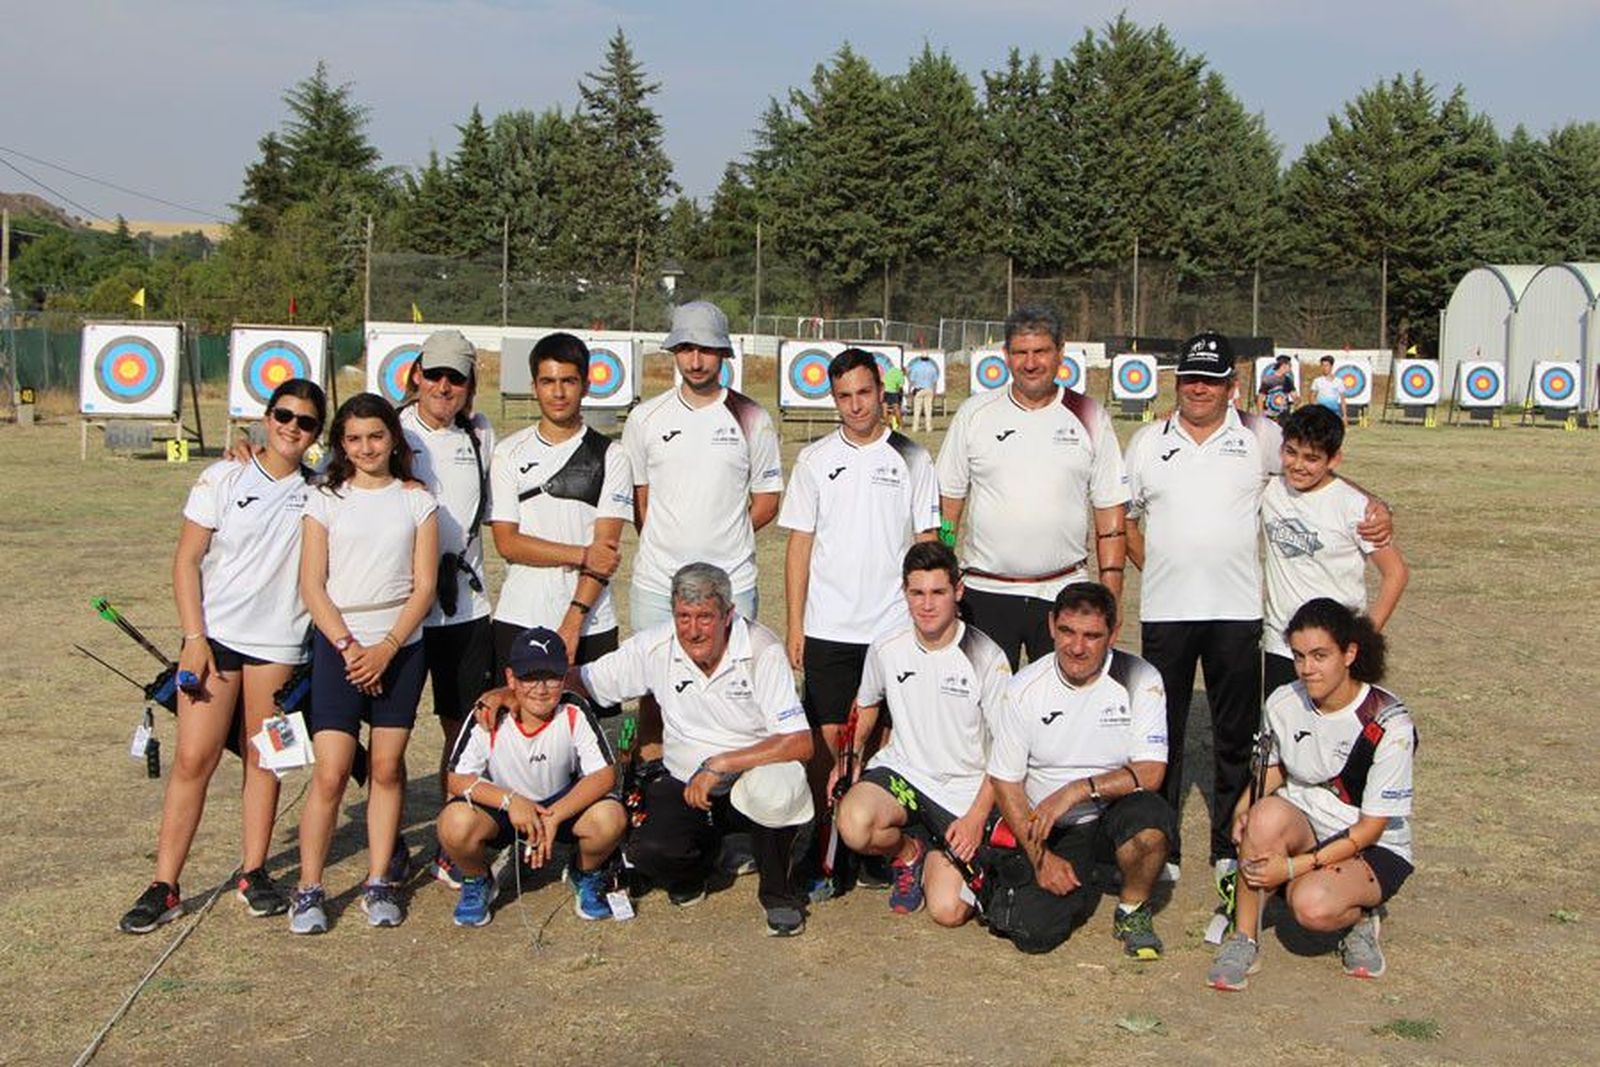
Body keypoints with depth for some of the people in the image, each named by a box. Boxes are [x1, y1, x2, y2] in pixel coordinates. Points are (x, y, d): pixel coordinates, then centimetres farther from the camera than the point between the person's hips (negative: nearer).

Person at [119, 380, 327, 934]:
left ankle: (253, 872, 20)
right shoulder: (224, 478, -1)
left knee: (263, 758, 8)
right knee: (193, 759, -4)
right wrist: (194, 637, -8)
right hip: (215, 635, -2)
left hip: (279, 643, 2)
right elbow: (186, 560, -2)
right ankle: (164, 887, 4)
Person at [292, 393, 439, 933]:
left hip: (401, 646, 1)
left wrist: (386, 647, -10)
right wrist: (348, 646, -10)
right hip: (338, 645, -1)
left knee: (386, 767, 4)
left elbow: (424, 586, 1)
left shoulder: (417, 500, 6)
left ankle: (378, 883, 13)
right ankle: (309, 889, 4)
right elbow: (313, 585, 0)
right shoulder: (326, 499, 5)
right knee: (330, 772, -7)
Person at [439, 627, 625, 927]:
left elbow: (604, 775, -21)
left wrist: (553, 817, -31)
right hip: (502, 807, 0)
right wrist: (510, 800, -33)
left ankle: (586, 877, 6)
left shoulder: (575, 714, -18)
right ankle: (477, 882, 5)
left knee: (611, 818, -31)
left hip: (562, 803, 0)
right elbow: (457, 779, -18)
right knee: (455, 824, -33)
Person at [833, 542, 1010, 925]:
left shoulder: (986, 657, -11)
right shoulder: (886, 650, -2)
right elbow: (866, 705, 21)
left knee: (948, 911, -17)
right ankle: (908, 851, 4)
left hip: (965, 791, -2)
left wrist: (978, 815, -14)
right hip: (902, 771, 2)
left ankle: (934, 858, 19)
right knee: (853, 824, -32)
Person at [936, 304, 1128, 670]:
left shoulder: (1090, 418, 4)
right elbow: (947, 502, 7)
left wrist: (1111, 594, 0)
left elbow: (1111, 511, 5)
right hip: (986, 593, 0)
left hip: (1063, 594, 0)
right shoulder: (974, 414, 4)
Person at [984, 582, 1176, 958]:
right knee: (1033, 933, -18)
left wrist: (1076, 791, -27)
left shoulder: (1138, 680, -10)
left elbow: (1150, 772, -16)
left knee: (1149, 817, -36)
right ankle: (1083, 881, 18)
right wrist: (1041, 858, -9)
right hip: (1048, 830, 1)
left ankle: (1132, 910, -4)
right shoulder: (1025, 688, -6)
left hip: (1113, 816, -1)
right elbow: (1005, 781, -1)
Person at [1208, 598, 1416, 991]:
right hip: (1302, 828, 4)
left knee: (1313, 905, -35)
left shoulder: (1388, 724, -20)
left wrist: (1294, 866, -25)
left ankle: (1359, 919, 2)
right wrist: (1244, 807, -9)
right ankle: (1244, 941, -19)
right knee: (1269, 813, -33)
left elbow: (1370, 828, -17)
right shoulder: (1283, 703, -6)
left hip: (1375, 850, -4)